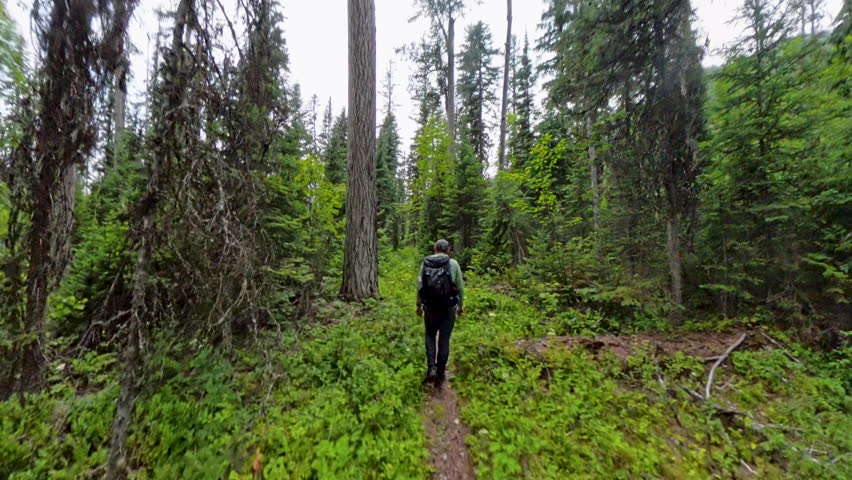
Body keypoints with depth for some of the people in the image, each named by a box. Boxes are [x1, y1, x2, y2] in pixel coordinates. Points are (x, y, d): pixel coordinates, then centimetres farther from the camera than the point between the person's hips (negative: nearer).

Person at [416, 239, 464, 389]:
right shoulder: (453, 264, -6)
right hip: (448, 308, -1)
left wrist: (419, 305, 11)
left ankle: (431, 368, 9)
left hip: (430, 307, 1)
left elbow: (419, 285, 1)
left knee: (430, 335, 22)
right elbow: (460, 287, -3)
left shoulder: (425, 263, -1)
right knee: (444, 340, 12)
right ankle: (440, 374, 19)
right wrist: (461, 306, 10)